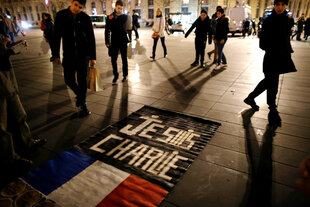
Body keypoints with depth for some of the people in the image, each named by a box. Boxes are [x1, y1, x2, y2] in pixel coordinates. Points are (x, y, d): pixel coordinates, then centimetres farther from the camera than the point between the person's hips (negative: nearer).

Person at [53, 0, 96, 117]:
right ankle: (79, 94, 35)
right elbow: (57, 36, 3)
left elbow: (91, 38, 1)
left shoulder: (85, 18, -2)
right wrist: (56, 55, 2)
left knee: (82, 80, -2)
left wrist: (93, 57, -2)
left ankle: (83, 105, 11)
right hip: (69, 54, 2)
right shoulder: (61, 15, 0)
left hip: (83, 54, -1)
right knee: (69, 80, 5)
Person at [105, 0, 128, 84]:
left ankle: (125, 75, 21)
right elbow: (107, 30, 5)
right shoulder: (110, 17, 5)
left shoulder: (124, 16, 2)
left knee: (124, 59, 8)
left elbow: (121, 26, -16)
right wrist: (107, 41, 1)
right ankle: (115, 76, 15)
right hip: (114, 41, 1)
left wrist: (112, 20, -7)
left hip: (123, 41, -1)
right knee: (113, 60, 1)